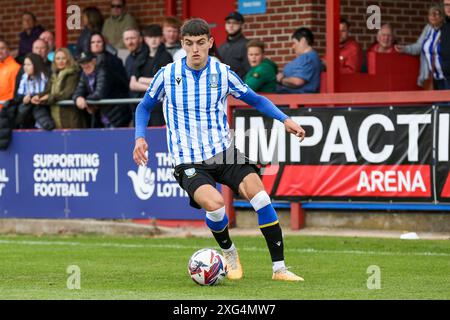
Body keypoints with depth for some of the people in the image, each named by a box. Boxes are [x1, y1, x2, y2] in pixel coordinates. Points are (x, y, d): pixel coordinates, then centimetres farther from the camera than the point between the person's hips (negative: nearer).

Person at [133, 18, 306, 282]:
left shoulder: (223, 74, 0)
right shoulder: (167, 75, -2)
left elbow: (256, 100, 13)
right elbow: (145, 107, 13)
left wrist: (285, 119, 0)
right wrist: (140, 137, -4)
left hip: (223, 151, 2)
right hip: (188, 160, -2)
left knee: (259, 195, -21)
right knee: (214, 204, -29)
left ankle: (279, 268, -12)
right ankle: (229, 253, 4)